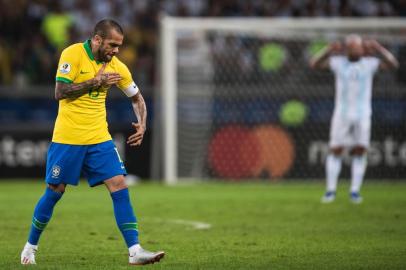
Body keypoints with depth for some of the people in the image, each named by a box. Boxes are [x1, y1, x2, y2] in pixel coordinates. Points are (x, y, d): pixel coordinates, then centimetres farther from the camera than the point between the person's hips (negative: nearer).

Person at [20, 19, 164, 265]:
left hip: (99, 139, 4)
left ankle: (135, 251, -10)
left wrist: (142, 125, -2)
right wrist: (96, 82, -20)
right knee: (55, 191, 5)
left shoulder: (117, 67, 2)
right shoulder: (73, 54, -11)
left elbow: (137, 98, 15)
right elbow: (60, 92, -18)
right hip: (67, 139, -4)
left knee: (120, 187, -9)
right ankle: (30, 247, 24)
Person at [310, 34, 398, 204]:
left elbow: (393, 64, -11)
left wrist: (379, 50, -26)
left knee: (360, 151, -3)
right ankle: (330, 190, 2)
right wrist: (329, 51, -27)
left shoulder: (370, 63, 0)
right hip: (342, 113, 0)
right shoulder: (337, 62, -1)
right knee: (336, 150, -3)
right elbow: (314, 64, -10)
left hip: (362, 114, 0)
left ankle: (355, 191, 2)